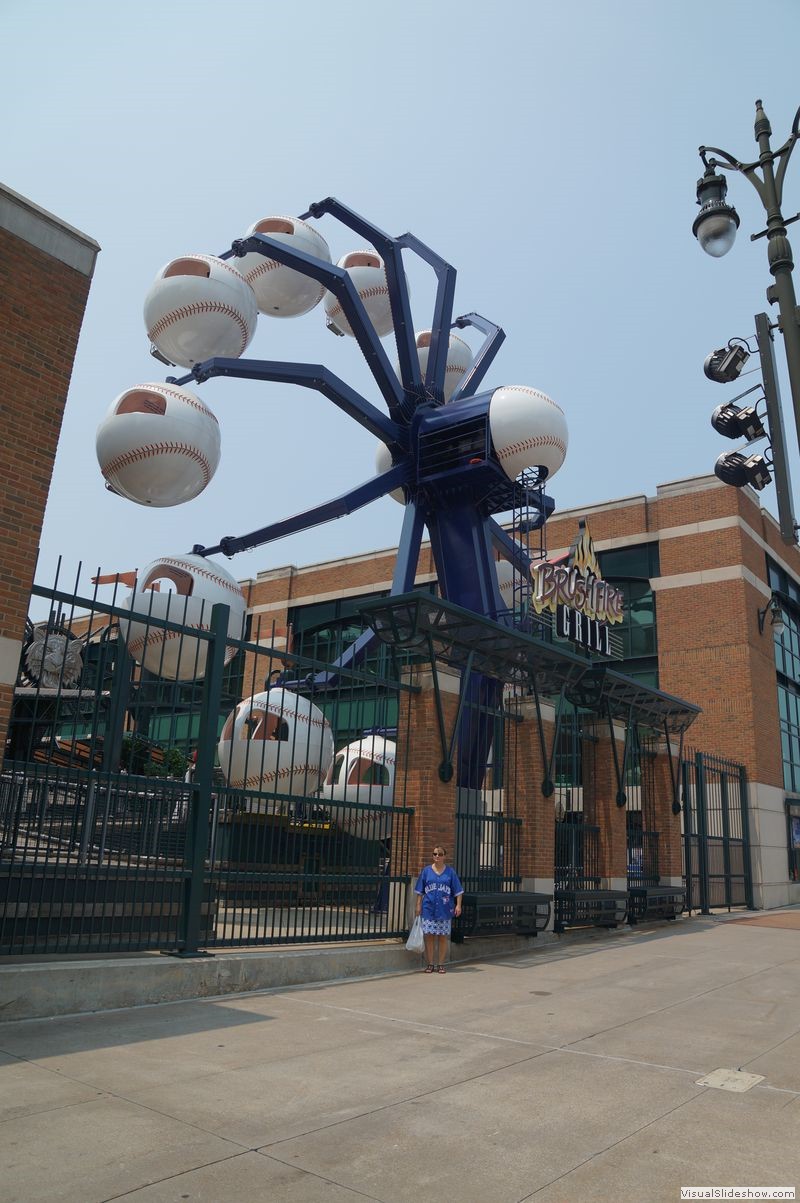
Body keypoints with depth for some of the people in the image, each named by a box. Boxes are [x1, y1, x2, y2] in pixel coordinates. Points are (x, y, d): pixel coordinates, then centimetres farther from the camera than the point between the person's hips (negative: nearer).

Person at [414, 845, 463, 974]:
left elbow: (458, 890, 2)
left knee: (443, 937, 5)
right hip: (429, 909, 1)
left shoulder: (450, 871, 3)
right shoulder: (426, 871, 5)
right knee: (429, 936, 3)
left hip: (444, 910, 0)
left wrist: (458, 905, -6)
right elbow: (420, 891, 7)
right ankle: (430, 964, 13)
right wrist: (418, 905, 2)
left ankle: (441, 964, 15)